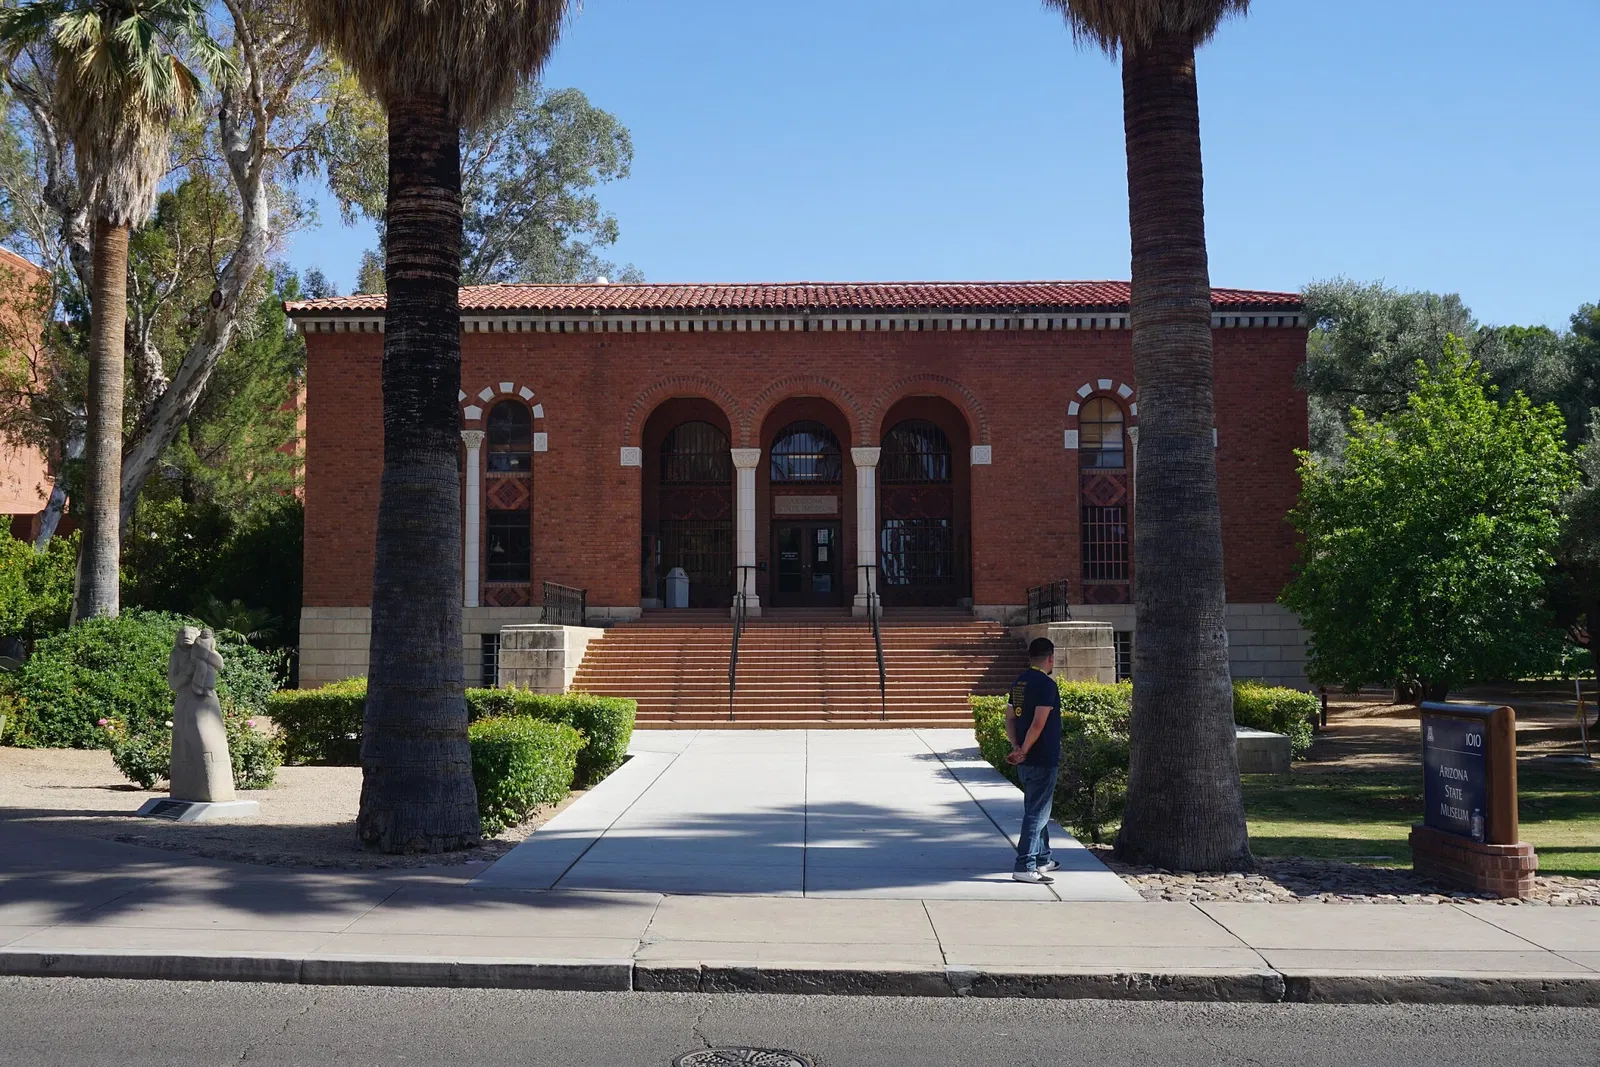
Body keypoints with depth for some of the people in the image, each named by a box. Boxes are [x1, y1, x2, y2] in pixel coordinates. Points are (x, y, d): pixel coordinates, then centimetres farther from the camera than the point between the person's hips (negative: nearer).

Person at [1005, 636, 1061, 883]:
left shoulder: (1019, 682, 11)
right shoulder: (1046, 684, -16)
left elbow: (1009, 719, 9)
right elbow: (1038, 724, -23)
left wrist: (1017, 748, -1)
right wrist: (1024, 751, -14)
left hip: (1026, 761, 9)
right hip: (1043, 760, -9)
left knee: (1036, 809, 20)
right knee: (1037, 813, -5)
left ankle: (1042, 858, 32)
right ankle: (1025, 866, -6)